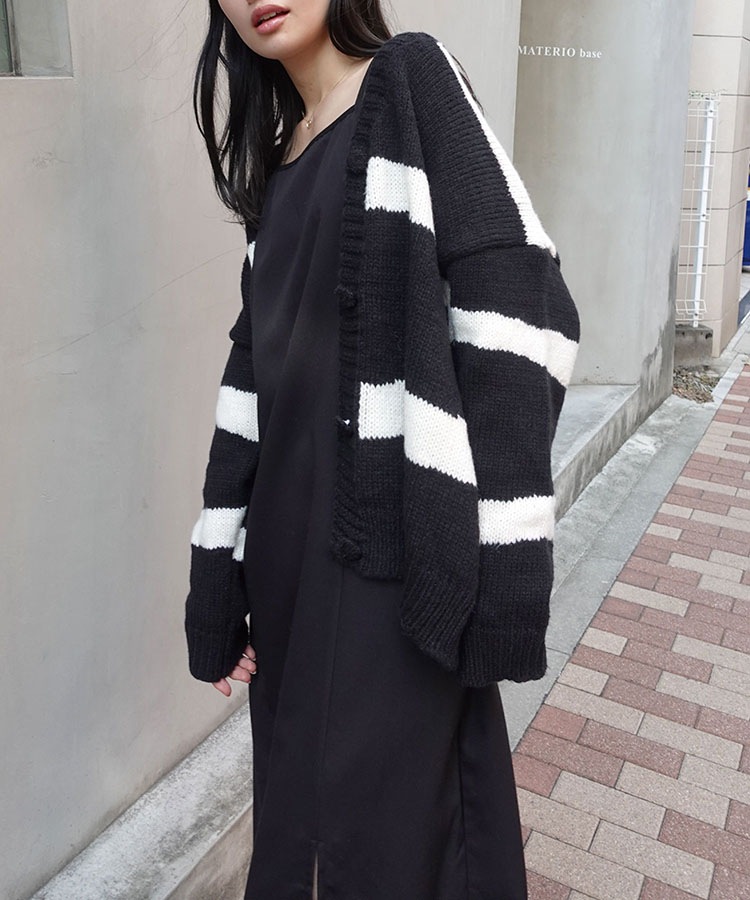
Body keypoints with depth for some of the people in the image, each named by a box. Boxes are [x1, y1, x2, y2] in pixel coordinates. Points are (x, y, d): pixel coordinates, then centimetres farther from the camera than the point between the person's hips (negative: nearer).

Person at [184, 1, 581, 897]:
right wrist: (216, 586, 7)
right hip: (293, 537, 7)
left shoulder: (414, 81, -2)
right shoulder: (277, 156, 16)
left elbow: (515, 304, -14)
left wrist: (506, 556, -19)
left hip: (400, 544, -6)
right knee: (294, 810, 18)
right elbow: (255, 367, 11)